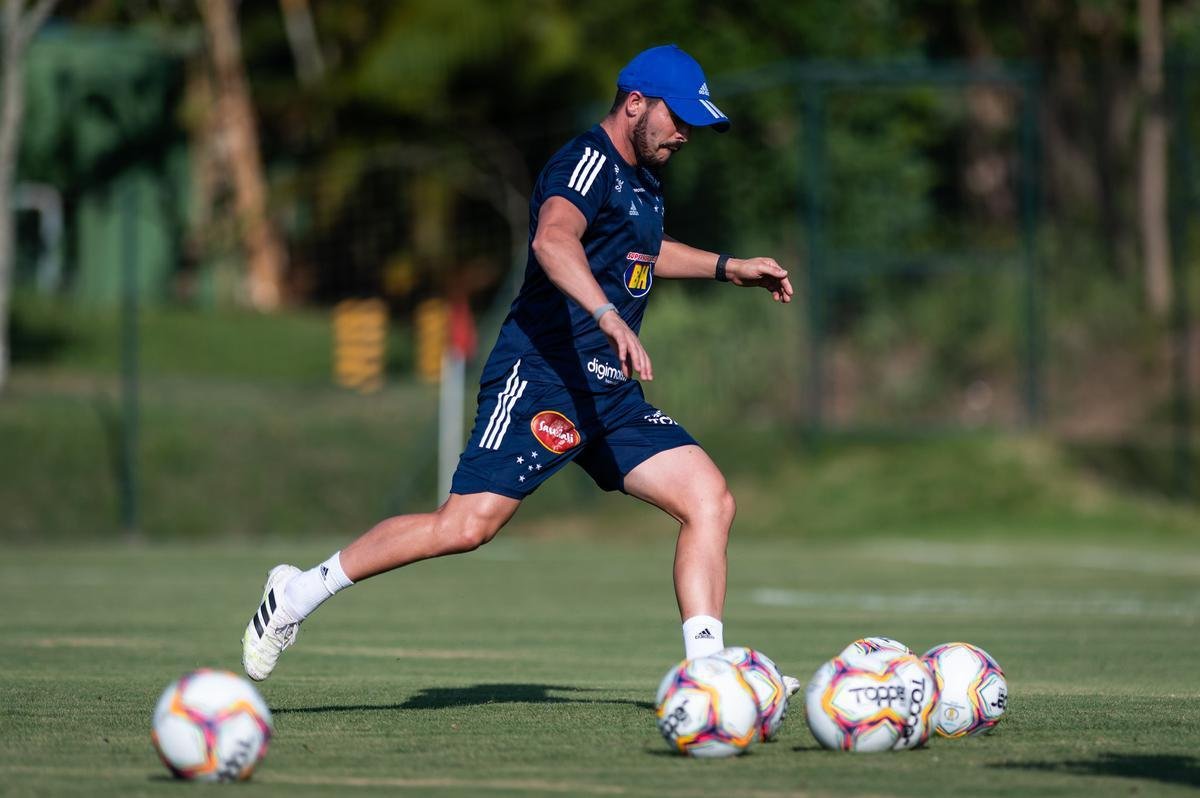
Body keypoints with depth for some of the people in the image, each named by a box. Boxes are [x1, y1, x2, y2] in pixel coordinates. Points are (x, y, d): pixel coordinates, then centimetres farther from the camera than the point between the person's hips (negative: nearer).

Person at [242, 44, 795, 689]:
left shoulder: (642, 181, 20)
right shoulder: (588, 162, -10)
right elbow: (553, 240, -33)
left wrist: (729, 268, 38)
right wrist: (608, 315, -47)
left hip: (609, 392, 9)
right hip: (541, 376, -9)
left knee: (709, 499, -4)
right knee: (467, 525, -18)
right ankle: (301, 591, -2)